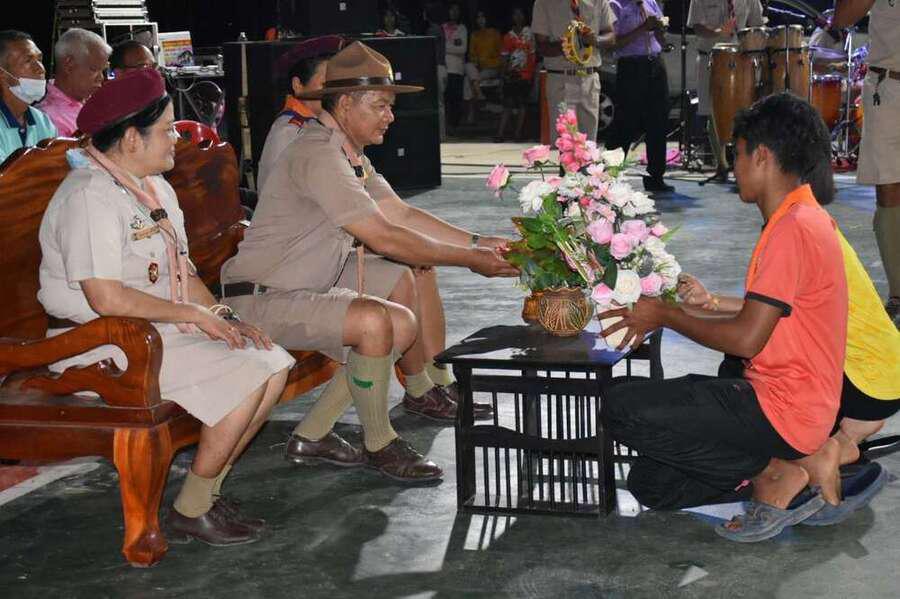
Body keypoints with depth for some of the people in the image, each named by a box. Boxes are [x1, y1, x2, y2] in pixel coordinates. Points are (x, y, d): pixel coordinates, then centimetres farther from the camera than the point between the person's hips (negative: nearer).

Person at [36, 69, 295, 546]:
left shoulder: (154, 188, 14)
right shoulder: (90, 196, -19)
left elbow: (182, 270, 18)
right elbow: (107, 298, -27)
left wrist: (223, 317, 0)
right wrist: (196, 315, -18)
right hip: (103, 346, -10)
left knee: (274, 364, -2)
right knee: (245, 378, -21)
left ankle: (207, 491, 6)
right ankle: (190, 512, -7)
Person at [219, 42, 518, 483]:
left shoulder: (350, 154, 10)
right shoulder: (318, 155, -23)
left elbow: (401, 213, 10)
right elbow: (384, 238, -25)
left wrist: (477, 244, 2)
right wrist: (469, 260, -19)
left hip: (307, 281, 11)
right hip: (262, 299, -11)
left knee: (400, 281, 15)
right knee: (375, 320, -28)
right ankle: (378, 445, -6)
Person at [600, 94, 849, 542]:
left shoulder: (793, 228, -19)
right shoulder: (802, 219, 13)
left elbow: (747, 338, -22)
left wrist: (666, 316, -8)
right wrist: (707, 306, 18)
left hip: (780, 412, -10)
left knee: (622, 409, -17)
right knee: (650, 484, 8)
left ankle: (777, 472, -8)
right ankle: (792, 467, 2)